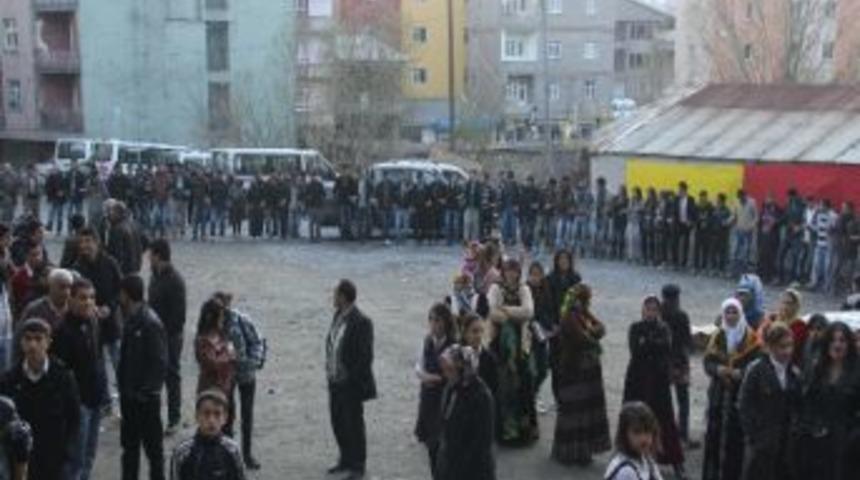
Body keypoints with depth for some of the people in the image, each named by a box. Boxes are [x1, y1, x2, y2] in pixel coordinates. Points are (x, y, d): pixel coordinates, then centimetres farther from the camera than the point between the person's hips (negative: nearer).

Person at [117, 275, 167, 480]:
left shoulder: (150, 323, -20)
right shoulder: (131, 319, 6)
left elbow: (160, 363, -20)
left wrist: (146, 391, -19)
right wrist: (123, 386, 8)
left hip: (146, 398, -8)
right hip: (129, 394, 8)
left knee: (153, 446, 5)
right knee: (129, 444, 18)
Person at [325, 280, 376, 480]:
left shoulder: (361, 322, -19)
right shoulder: (338, 316, 6)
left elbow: (365, 356, -18)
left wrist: (355, 380, -17)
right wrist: (330, 371, 9)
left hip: (351, 384, -8)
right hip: (335, 381, 8)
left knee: (353, 424, 5)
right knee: (338, 422, 17)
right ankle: (346, 460, 34)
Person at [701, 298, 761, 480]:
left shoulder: (751, 337, -1)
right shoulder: (717, 337, 10)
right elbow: (708, 362, 7)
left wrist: (741, 372, -21)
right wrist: (717, 369, -14)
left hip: (741, 392, -3)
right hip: (719, 392, 3)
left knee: (737, 434, -6)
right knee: (715, 432, 1)